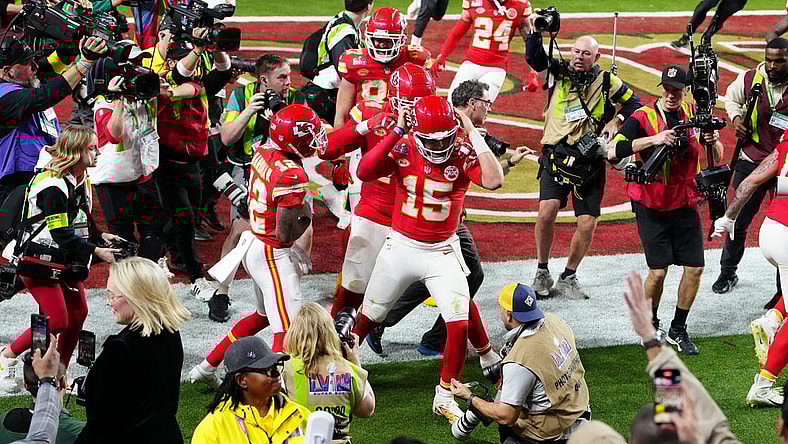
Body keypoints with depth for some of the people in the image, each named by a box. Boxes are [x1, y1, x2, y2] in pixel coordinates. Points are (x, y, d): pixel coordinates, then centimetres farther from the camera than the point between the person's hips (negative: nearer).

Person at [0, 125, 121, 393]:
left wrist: (101, 236, 0)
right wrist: (97, 251, -30)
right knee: (57, 321, -12)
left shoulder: (81, 180, 7)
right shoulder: (52, 184, -25)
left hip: (67, 262, 9)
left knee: (78, 315, 5)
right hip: (39, 261, -9)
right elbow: (61, 234, -28)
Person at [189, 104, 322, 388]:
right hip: (273, 257, -10)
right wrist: (306, 217, -5)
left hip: (254, 246, 10)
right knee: (287, 333, -5)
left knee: (264, 316, 28)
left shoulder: (263, 152, -1)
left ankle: (206, 367, 36)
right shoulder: (292, 176, -26)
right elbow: (286, 235, -24)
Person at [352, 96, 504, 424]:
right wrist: (397, 132, -30)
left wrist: (474, 134, -29)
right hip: (401, 247, 1)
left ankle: (445, 397, 5)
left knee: (460, 324, -10)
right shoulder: (403, 150, -13)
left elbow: (494, 181, -31)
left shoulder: (463, 154, -14)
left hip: (442, 252, -1)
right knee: (369, 317, 15)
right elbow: (364, 173, -29)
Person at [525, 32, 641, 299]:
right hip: (557, 155, -1)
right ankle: (542, 273, -4)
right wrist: (535, 32, -20)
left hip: (590, 160, 1)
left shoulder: (607, 82, 7)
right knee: (547, 210, -21)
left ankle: (568, 278, 19)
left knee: (587, 224, -2)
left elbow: (633, 103, 15)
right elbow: (534, 58, -7)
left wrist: (616, 121, -1)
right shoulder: (558, 72, 6)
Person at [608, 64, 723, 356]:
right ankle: (649, 326, 15)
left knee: (695, 267, 0)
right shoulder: (643, 117, -12)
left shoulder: (694, 115, 2)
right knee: (658, 271, -9)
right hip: (651, 206, -4)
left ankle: (678, 330, 17)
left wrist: (713, 141, -15)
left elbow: (717, 158, 9)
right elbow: (613, 153, -27)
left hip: (685, 204, 4)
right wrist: (655, 138, -33)